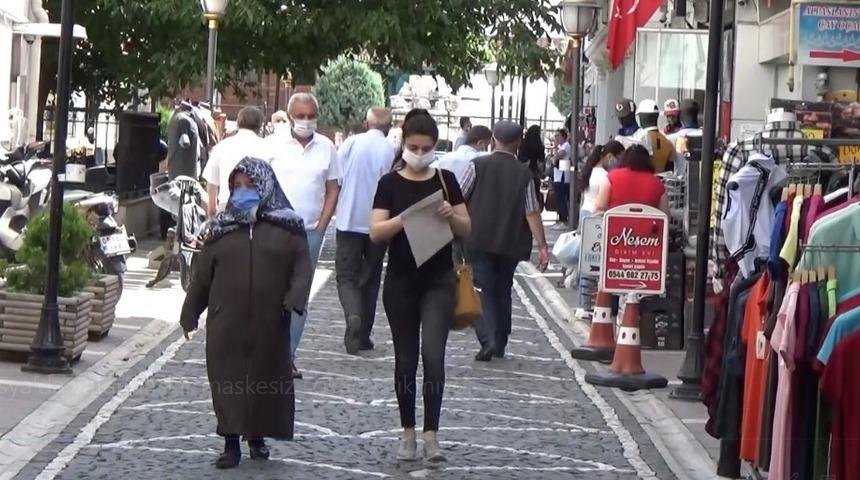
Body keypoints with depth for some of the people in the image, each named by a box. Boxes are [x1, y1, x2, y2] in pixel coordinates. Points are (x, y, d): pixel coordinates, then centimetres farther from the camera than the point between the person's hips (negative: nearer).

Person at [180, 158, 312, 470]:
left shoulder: (287, 226, 1)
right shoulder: (221, 227, 5)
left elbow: (302, 266, -1)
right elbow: (202, 274, 9)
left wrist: (294, 299, -17)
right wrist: (190, 313, 11)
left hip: (270, 323, 0)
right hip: (226, 322, 1)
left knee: (267, 379, 8)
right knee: (228, 380, 0)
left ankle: (258, 436, 25)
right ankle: (231, 443, 7)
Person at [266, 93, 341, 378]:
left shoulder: (326, 148, 5)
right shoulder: (273, 145, -1)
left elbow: (333, 189, 8)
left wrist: (321, 227, 0)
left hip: (310, 232, 2)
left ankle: (288, 355, 12)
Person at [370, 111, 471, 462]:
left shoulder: (446, 180, 4)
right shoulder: (390, 183, -1)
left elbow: (467, 230, 6)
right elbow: (376, 232, -8)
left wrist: (451, 216, -15)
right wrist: (406, 217, -24)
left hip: (439, 281, 0)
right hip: (401, 282, 0)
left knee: (433, 355, -13)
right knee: (405, 360, 7)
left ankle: (431, 434, -8)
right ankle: (408, 433, 18)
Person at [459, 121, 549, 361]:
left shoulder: (478, 165, -4)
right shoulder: (524, 174, -1)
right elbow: (532, 212, -6)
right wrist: (542, 246, -4)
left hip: (479, 240, -2)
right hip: (510, 244, 2)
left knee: (482, 290, -2)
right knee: (502, 291, 16)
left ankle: (488, 340, -21)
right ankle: (500, 346, 21)